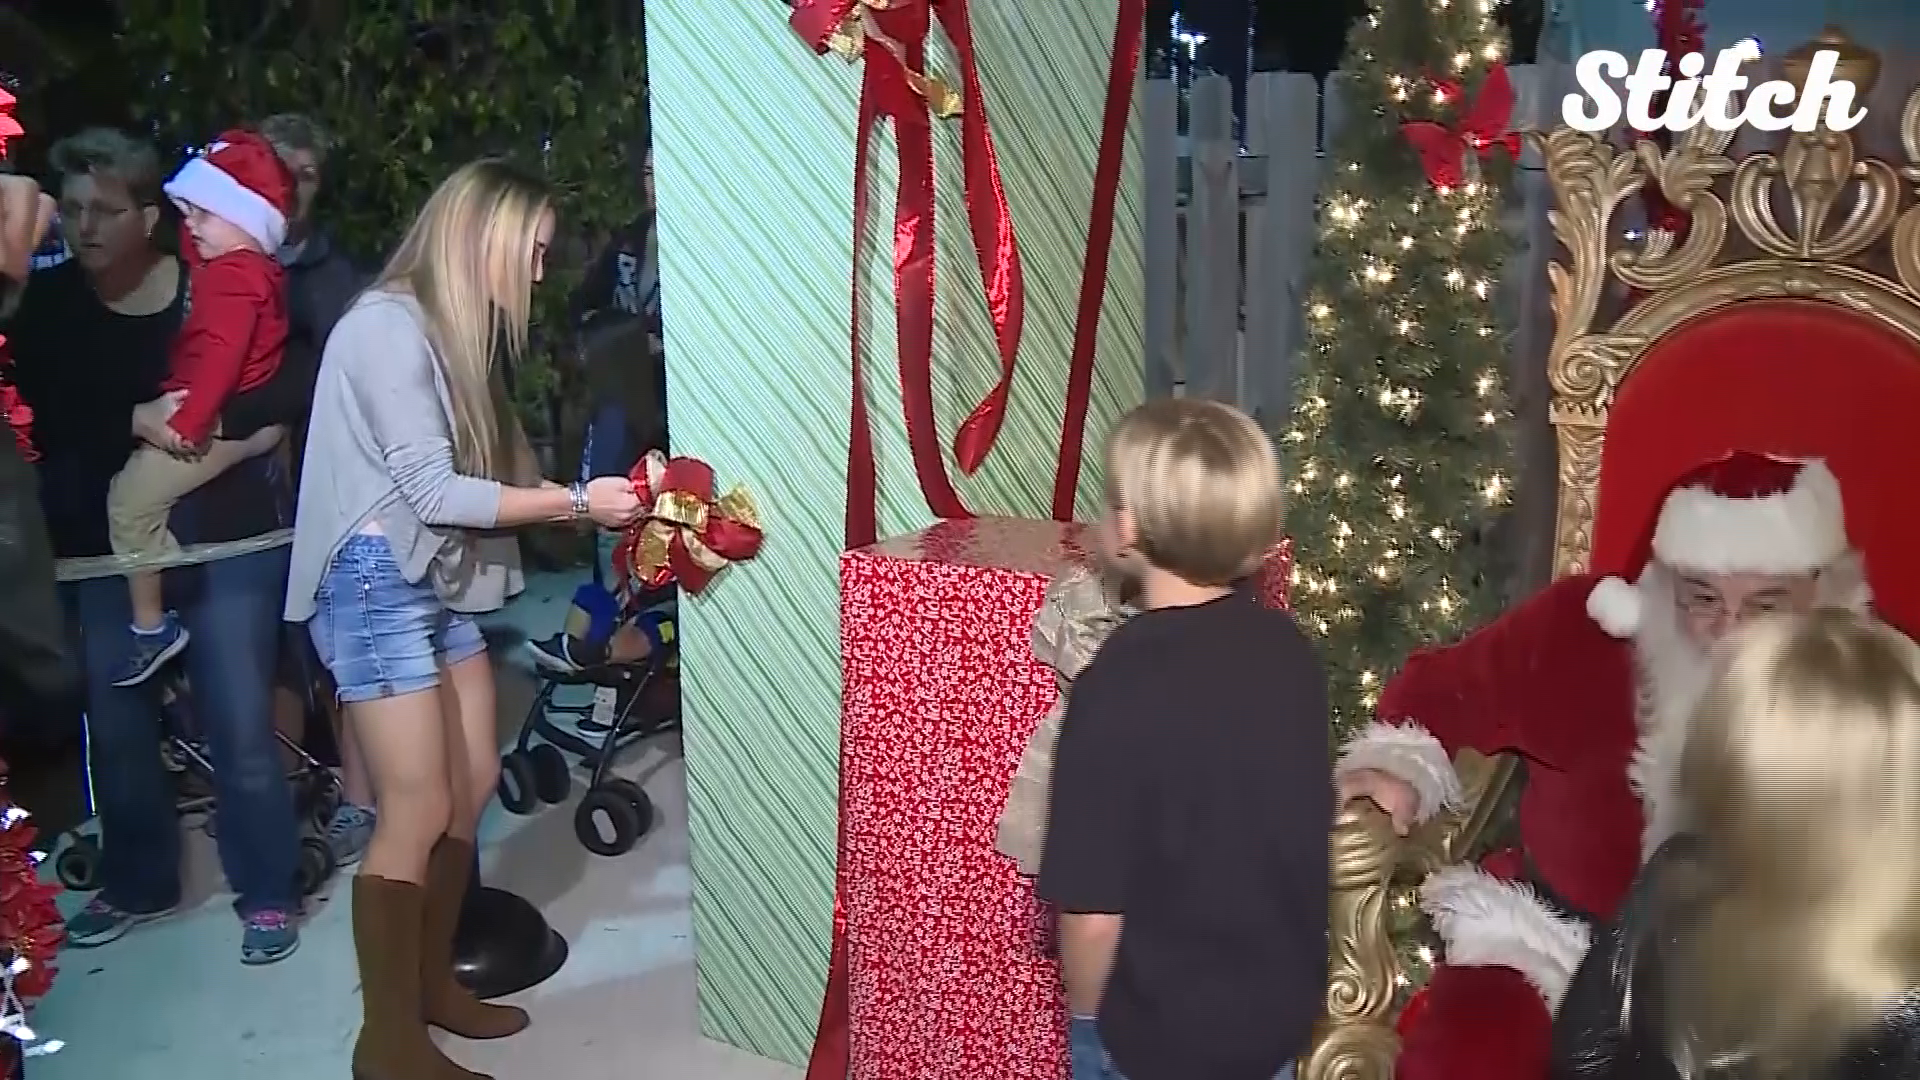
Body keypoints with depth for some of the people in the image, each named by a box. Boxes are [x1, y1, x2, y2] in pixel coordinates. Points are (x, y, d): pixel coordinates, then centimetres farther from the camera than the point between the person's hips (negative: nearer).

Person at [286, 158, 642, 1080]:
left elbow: (468, 479, 6)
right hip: (377, 583, -9)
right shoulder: (387, 326, -15)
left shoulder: (453, 331, 13)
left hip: (439, 581, 9)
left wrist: (585, 504, -3)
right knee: (417, 812, -6)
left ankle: (432, 983, 27)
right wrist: (578, 501, -16)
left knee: (473, 785, 11)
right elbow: (433, 492, -18)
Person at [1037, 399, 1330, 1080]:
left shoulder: (1119, 689, -27)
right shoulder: (1286, 647, -8)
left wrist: (1089, 1014, -5)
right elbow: (1301, 810, 6)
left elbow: (1093, 911, -23)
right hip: (1282, 1004, 6)